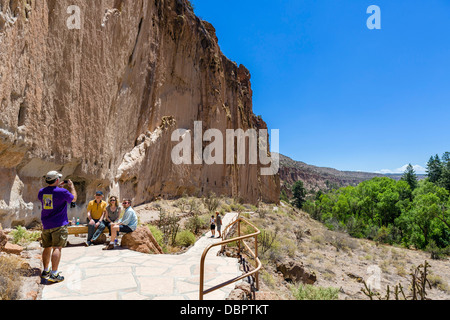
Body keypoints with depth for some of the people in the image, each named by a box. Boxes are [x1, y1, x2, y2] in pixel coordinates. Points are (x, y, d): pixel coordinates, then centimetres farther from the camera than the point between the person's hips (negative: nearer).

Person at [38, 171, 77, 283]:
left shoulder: (41, 192, 4)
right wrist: (71, 186, 16)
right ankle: (54, 274, -8)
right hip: (59, 225, -6)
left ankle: (45, 271, 26)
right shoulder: (62, 192, -14)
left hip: (46, 225, 6)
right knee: (57, 248, -6)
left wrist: (58, 186, 25)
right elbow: (74, 199, 3)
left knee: (47, 248, 16)